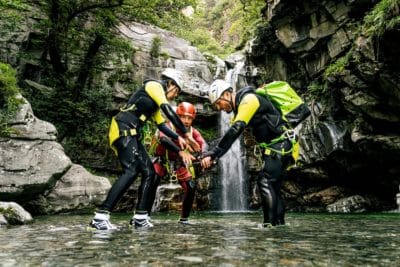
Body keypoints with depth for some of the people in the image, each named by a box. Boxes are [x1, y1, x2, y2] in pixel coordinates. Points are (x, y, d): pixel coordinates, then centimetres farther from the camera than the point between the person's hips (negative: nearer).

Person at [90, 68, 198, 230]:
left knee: (149, 172, 3)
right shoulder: (154, 86, -2)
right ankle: (100, 217, -22)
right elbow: (169, 112, -15)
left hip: (132, 134, 10)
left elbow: (161, 124, 21)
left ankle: (140, 217, 5)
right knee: (131, 172, -21)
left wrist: (177, 138, 8)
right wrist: (186, 134, -14)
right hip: (123, 129, -10)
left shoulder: (155, 101, 27)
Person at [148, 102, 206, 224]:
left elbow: (203, 145, -31)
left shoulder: (193, 132, -15)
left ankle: (184, 218, 12)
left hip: (180, 163, 3)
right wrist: (180, 152, -64)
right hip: (162, 160, -3)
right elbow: (163, 139, -47)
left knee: (191, 187, -8)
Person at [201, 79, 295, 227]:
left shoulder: (249, 99, -17)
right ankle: (279, 223, 16)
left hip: (280, 144, -10)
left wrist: (213, 153, -31)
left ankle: (270, 224, -17)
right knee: (272, 188, 10)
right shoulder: (239, 107, 14)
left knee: (264, 182, -17)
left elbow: (234, 131, -28)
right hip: (273, 146, 10)